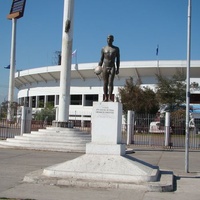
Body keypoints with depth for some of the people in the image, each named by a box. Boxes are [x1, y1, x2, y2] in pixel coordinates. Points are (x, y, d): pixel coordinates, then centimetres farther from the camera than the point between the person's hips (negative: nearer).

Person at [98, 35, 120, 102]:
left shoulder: (116, 49, 9)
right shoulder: (103, 49, 11)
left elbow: (118, 59, 7)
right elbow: (101, 59, 11)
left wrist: (117, 69, -1)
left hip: (112, 67, -1)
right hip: (105, 67, 1)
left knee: (110, 82, -11)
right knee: (105, 83, -1)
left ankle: (110, 98, -14)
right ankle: (105, 97, 2)